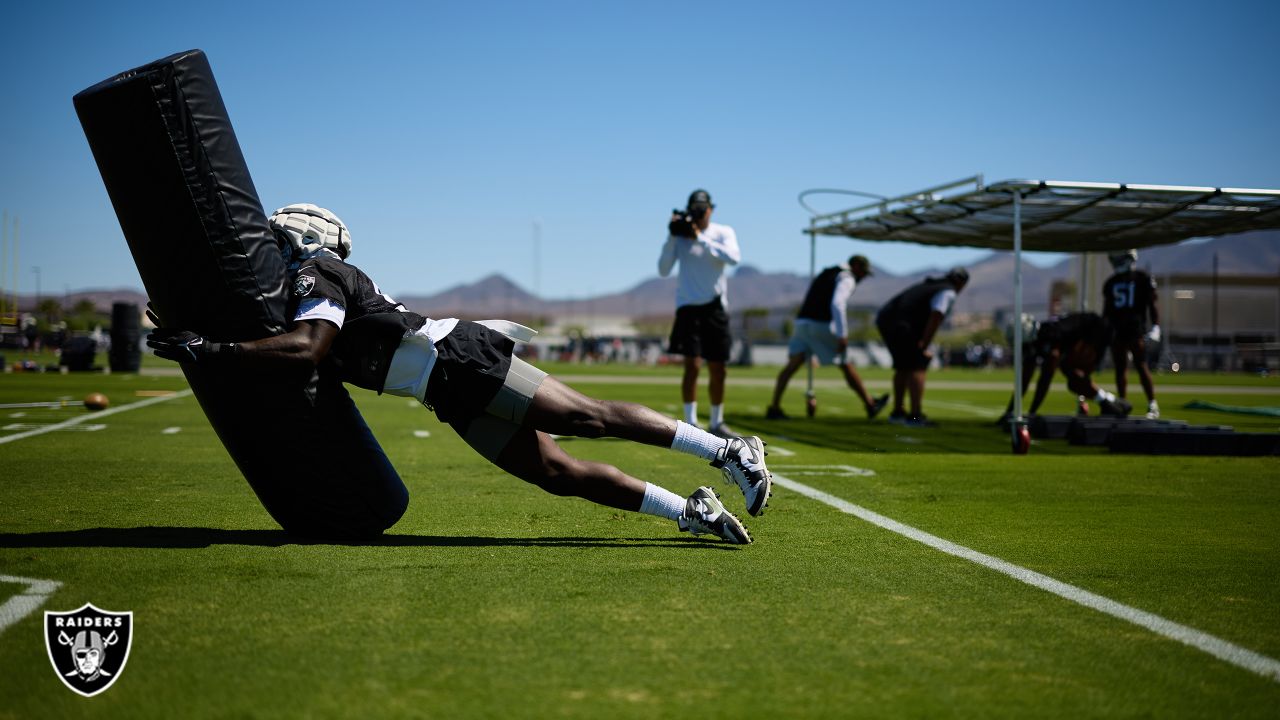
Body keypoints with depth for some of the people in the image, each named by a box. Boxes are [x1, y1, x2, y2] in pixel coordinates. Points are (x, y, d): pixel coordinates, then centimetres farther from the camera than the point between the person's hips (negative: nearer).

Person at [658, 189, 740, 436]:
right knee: (692, 366, -14)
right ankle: (691, 423, -8)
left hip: (715, 307, 2)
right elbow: (663, 270, -5)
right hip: (689, 307, -2)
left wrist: (700, 238, -22)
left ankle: (716, 423, 22)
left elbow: (734, 258, -19)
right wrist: (672, 237, -14)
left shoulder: (723, 232, 2)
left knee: (718, 371, 8)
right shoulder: (681, 235, 2)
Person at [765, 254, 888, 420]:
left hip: (802, 321, 7)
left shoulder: (825, 275, 27)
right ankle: (870, 405, 18)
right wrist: (842, 336, -21)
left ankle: (774, 408, -11)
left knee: (793, 365, 1)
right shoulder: (847, 279, 0)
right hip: (821, 325, -7)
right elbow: (837, 305, -18)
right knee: (846, 366, 6)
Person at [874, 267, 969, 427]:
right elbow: (935, 317, -13)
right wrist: (924, 346, -10)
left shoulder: (927, 285, 27)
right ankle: (915, 416, -11)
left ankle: (897, 412, 30)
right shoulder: (948, 293, 0)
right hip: (901, 326, -9)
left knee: (903, 366, 21)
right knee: (917, 367, -5)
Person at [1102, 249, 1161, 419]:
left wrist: (1155, 327, -14)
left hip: (1136, 330, -5)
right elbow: (1106, 310, 20)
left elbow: (1152, 305, -3)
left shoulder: (1143, 279, -2)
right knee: (1120, 368, 6)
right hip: (1116, 331, 5)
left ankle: (1153, 406, -5)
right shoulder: (1110, 283, 14)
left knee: (1141, 367, -9)